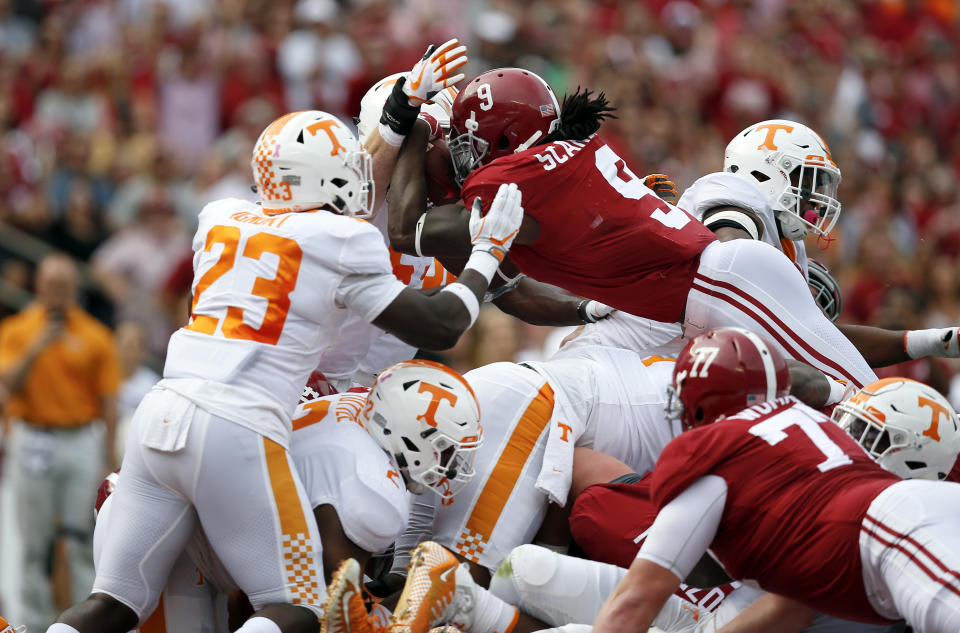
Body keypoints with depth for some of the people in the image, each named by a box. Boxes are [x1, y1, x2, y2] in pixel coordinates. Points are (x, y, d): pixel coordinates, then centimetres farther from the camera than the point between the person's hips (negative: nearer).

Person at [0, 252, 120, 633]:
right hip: (32, 441, 1)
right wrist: (35, 350, -22)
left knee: (83, 538, -3)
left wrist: (108, 461, -2)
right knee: (35, 543, 4)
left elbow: (109, 402, 2)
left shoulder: (95, 337, 2)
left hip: (82, 443, -1)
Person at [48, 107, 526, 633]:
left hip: (158, 417, 6)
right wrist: (488, 251, 18)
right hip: (237, 432, -5)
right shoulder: (341, 242, -1)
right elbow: (438, 329, 4)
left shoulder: (220, 220, 15)